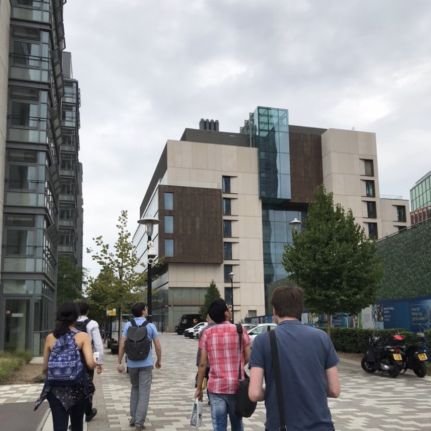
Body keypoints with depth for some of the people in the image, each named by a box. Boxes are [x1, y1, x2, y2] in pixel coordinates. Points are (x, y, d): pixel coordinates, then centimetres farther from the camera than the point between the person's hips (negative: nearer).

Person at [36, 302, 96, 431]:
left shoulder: (50, 337, 0)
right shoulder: (82, 336, -7)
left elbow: (45, 368, 5)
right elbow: (90, 363, -18)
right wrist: (96, 363, 5)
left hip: (56, 388, 1)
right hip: (78, 387, 0)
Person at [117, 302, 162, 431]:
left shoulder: (128, 325, -1)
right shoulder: (150, 326, -4)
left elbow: (122, 345, -6)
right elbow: (158, 346, -2)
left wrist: (119, 362, -1)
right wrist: (159, 360, 12)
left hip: (132, 363, 3)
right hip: (146, 363, -3)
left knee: (135, 389, 21)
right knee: (144, 393, 1)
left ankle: (133, 418, 21)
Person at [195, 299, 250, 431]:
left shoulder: (206, 333, -3)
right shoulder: (240, 330, -3)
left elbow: (203, 364, -4)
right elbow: (247, 358, 2)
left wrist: (199, 387, 5)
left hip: (216, 387, 0)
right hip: (237, 385, 1)